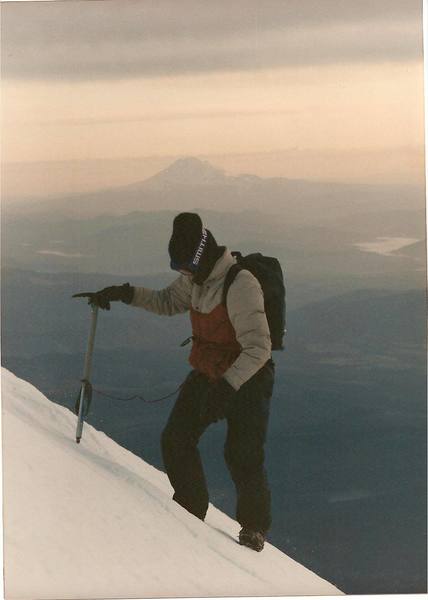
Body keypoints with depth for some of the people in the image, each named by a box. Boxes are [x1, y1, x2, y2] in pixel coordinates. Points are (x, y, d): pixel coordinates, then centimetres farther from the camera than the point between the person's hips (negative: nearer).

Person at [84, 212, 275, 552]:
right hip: (206, 374, 8)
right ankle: (191, 510, 21)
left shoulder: (241, 286, -27)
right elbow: (168, 302, 19)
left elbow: (258, 348, -30)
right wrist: (127, 294, 4)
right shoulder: (197, 280, 0)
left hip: (247, 379, -8)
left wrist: (228, 384, -39)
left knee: (243, 455, -8)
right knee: (176, 440, 3)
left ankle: (255, 526, 14)